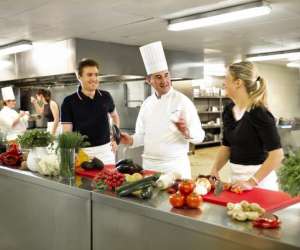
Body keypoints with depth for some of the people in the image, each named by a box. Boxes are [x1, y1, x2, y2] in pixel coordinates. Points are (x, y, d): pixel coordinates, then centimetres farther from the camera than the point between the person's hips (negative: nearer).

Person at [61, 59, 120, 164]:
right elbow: (66, 133, -8)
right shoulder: (69, 102, -7)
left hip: (105, 150, 3)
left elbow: (115, 116, 22)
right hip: (82, 152, -3)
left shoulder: (106, 96, 3)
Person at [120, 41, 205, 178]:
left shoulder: (182, 101, -8)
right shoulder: (147, 104, 6)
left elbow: (199, 136, -10)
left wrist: (187, 132, -30)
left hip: (175, 166, -4)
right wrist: (131, 140, -5)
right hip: (149, 165, 4)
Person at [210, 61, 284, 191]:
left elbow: (277, 155, -22)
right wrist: (215, 169, -2)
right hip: (235, 175, 7)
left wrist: (252, 182, -23)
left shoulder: (259, 113, -20)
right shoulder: (228, 110, 1)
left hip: (259, 177, -7)